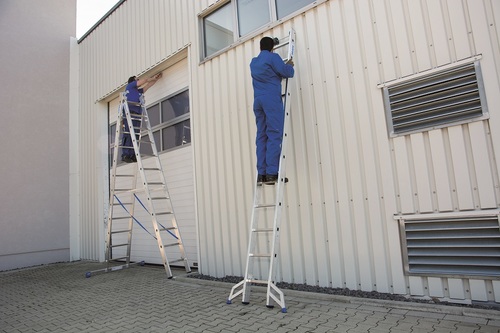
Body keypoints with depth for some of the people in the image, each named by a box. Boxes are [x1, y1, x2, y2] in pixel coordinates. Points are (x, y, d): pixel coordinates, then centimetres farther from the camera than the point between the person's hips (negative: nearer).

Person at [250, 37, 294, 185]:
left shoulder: (253, 62, 24)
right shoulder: (273, 57, 4)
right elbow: (287, 72, -1)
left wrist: (283, 65, 48)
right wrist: (289, 65, 19)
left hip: (258, 100, 7)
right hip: (271, 99, -6)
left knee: (261, 136, 1)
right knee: (274, 135, -11)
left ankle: (261, 174, -4)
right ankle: (271, 173, -19)